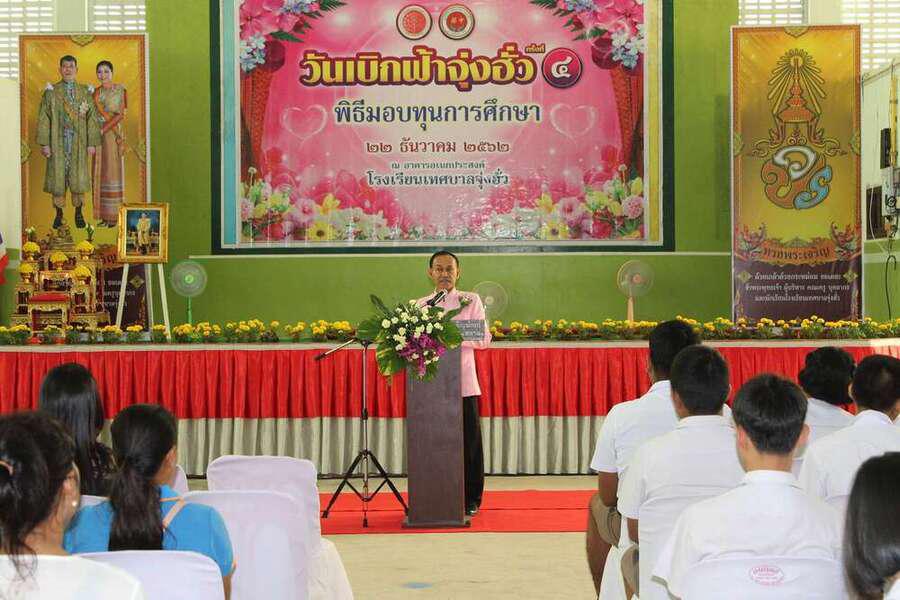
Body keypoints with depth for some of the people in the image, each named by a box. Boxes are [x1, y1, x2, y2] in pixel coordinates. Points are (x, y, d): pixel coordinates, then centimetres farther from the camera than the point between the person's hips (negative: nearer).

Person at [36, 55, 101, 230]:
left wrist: (92, 143, -2)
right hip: (58, 142, -1)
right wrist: (44, 143, -7)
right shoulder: (51, 92, 3)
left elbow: (92, 118, 5)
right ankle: (59, 213, 10)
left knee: (78, 176, 2)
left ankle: (78, 212, 13)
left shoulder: (85, 92, 6)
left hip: (79, 143, 1)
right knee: (57, 176, 1)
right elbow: (43, 118, 0)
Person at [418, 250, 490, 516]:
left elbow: (484, 339, -1)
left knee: (469, 441, 0)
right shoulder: (421, 305, 13)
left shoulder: (471, 301, 7)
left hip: (463, 382, -1)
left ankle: (471, 499, 9)